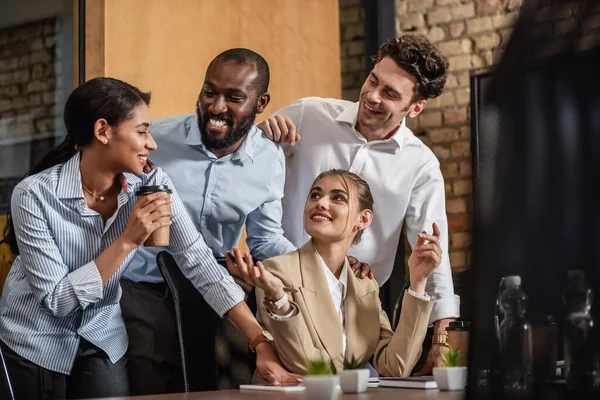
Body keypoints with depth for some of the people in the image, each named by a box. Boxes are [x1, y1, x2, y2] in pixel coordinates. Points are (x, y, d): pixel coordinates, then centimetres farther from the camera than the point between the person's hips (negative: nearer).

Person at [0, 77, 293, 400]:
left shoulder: (151, 184, -14)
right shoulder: (35, 193, -24)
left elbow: (200, 263, -17)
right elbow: (57, 299, -24)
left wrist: (262, 344, -24)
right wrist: (128, 240, -32)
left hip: (103, 335, 3)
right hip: (37, 339, -3)